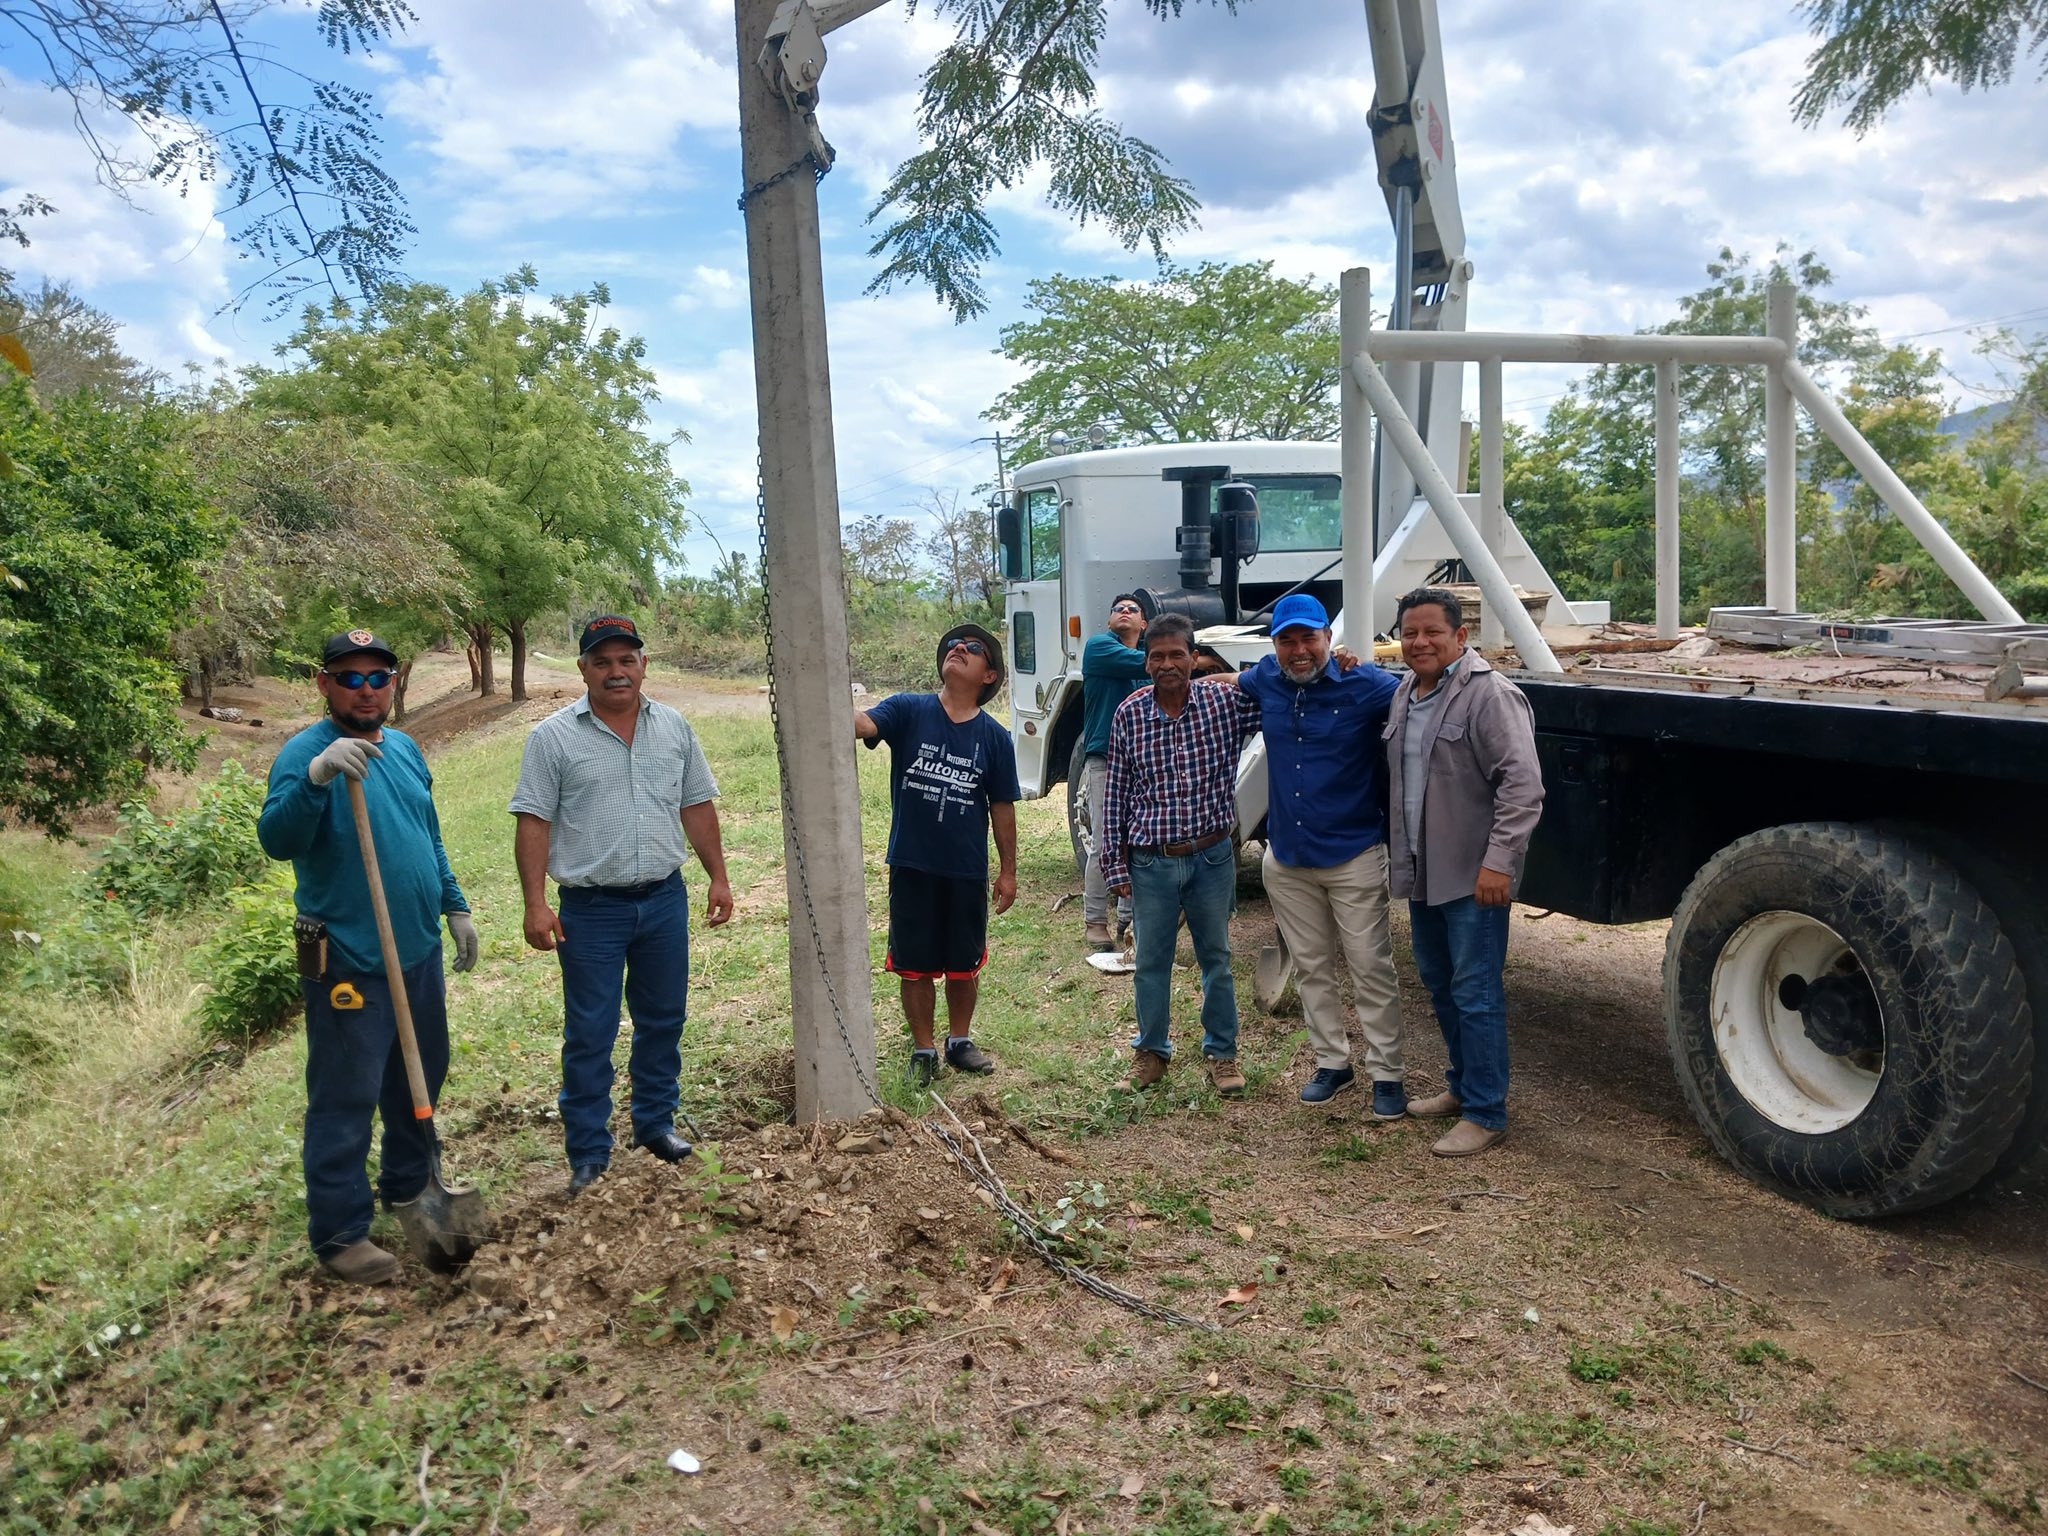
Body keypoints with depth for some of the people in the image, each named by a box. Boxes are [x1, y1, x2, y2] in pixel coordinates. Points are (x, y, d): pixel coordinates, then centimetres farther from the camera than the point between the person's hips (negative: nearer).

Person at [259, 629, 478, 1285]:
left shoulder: (405, 748, 8)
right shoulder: (308, 752, -14)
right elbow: (277, 840, -29)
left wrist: (455, 908, 18)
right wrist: (315, 777, -44)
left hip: (419, 952, 8)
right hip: (349, 964, -8)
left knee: (420, 1080, 20)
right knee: (346, 1100, 0)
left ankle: (410, 1187, 38)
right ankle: (340, 1234, 12)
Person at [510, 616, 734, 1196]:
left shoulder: (674, 729, 6)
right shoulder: (554, 737, -6)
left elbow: (697, 807, 11)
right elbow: (534, 824, -7)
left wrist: (718, 877, 7)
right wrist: (536, 904, -13)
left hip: (665, 900, 4)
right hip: (591, 909, -4)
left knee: (663, 1021, 15)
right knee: (589, 1036, 3)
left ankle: (655, 1124, 32)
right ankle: (589, 1156, 15)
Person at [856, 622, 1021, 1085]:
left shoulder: (994, 737, -2)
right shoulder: (908, 711, -6)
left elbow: (1002, 807, 4)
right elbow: (862, 723, -26)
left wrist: (1008, 870, 6)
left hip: (968, 872, 1)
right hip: (911, 867, -1)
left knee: (965, 963, 15)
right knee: (915, 965, 9)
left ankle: (960, 1042, 36)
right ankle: (923, 1050, 26)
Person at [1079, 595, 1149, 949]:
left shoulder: (1149, 655, 17)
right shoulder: (1099, 647, 0)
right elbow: (1143, 665, -16)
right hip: (1104, 760, -5)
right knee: (1103, 846, -6)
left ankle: (1129, 918, 17)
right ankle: (1095, 922, 4)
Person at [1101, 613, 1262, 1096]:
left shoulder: (1227, 702, -6)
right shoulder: (1128, 715, -4)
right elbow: (1115, 795, 1)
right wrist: (1114, 865, 0)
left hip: (1212, 857, 0)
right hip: (1150, 862, 0)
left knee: (1216, 958, 12)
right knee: (1152, 961, 12)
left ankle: (1222, 1053, 28)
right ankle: (1152, 1050, 30)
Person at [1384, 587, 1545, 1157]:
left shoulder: (1489, 694, -15)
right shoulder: (1405, 695, 11)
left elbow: (1522, 784, -21)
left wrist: (1499, 861, -25)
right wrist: (1401, 856, 19)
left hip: (1472, 875, -9)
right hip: (1421, 873, 9)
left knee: (1475, 992, -4)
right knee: (1439, 982, 18)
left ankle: (1485, 1113, 5)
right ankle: (1462, 1085, 33)